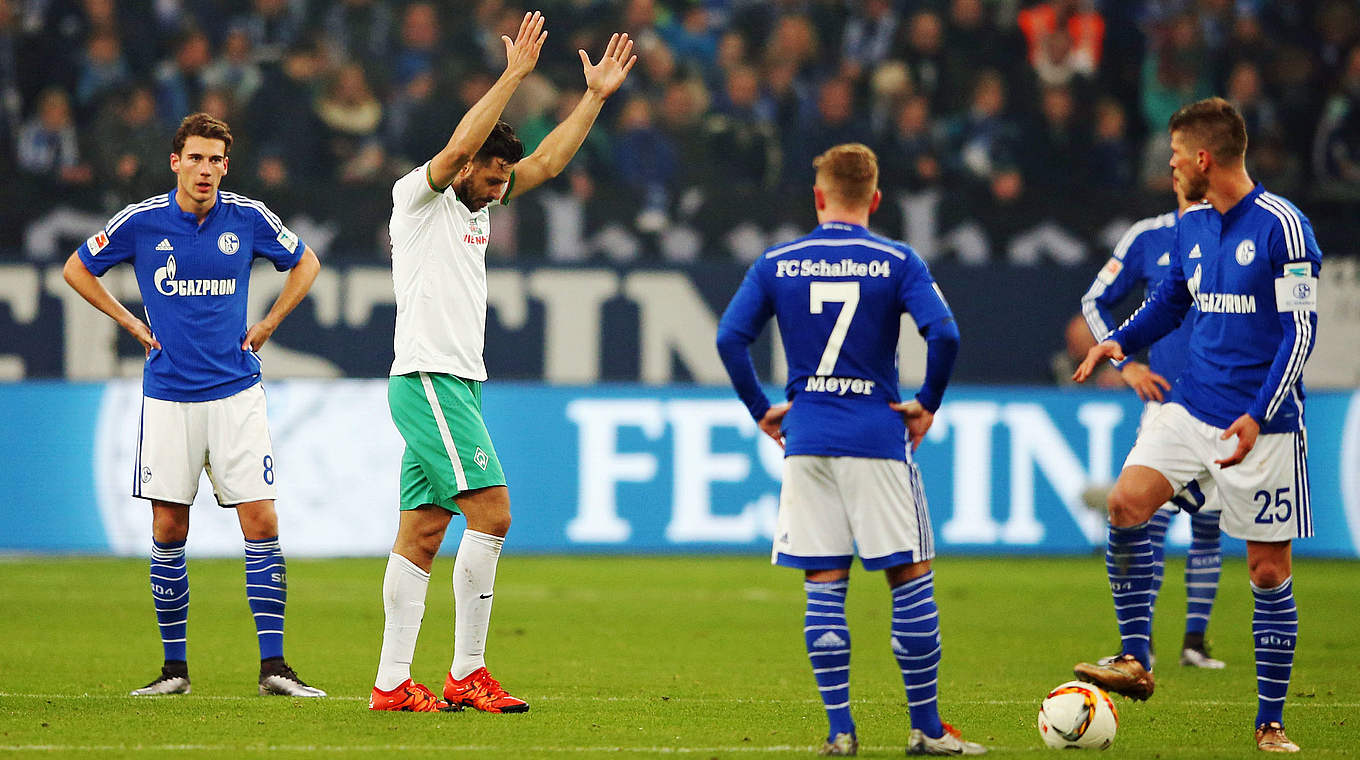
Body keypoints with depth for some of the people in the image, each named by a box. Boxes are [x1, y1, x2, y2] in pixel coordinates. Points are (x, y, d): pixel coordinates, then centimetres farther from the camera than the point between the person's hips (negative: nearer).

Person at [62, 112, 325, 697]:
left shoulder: (248, 219, -1)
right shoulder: (141, 222, -3)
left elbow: (305, 262, 17)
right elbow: (77, 269, 12)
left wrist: (267, 325, 9)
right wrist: (133, 325, 6)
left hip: (236, 392, 0)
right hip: (168, 396, 0)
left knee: (261, 522, -8)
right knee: (168, 529, 1)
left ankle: (272, 666, -5)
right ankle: (174, 666, 12)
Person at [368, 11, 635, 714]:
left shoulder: (474, 206, 18)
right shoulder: (417, 195, -5)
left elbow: (545, 161, 19)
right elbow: (459, 144, -22)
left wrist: (596, 96, 14)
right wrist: (513, 76, -25)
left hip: (457, 385, 9)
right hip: (428, 381, -9)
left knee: (421, 535, 5)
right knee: (490, 513, -14)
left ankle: (392, 683, 2)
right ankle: (467, 674, -13)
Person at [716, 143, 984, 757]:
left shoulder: (777, 264, 5)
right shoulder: (897, 262, -1)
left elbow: (730, 338, 0)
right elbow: (944, 334, -13)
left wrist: (761, 409, 9)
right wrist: (927, 404, 0)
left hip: (806, 439, 2)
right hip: (876, 437, -2)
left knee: (823, 586, 5)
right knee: (910, 579, 5)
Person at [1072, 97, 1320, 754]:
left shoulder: (1281, 225, -12)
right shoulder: (1192, 226, 9)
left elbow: (1300, 328, -14)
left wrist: (1258, 417, -21)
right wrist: (1120, 342, 5)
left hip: (1264, 426, -6)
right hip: (1193, 405, 6)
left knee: (1269, 570, 0)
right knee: (1126, 504, -16)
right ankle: (1135, 662, -8)